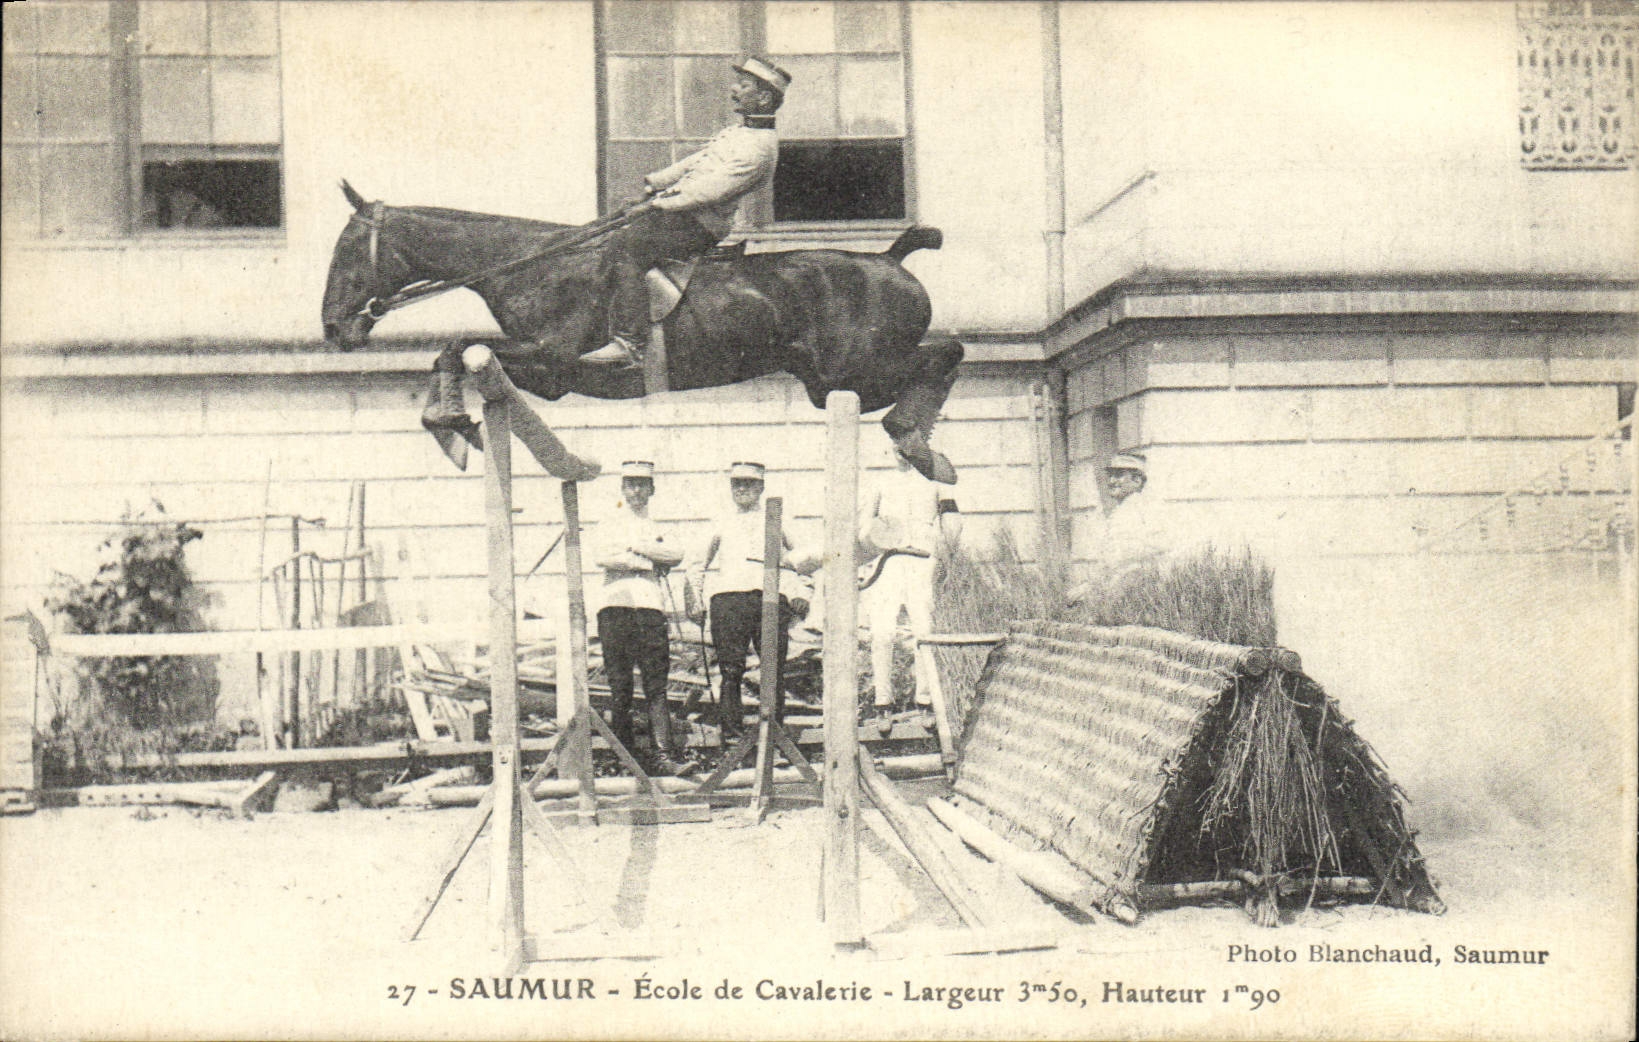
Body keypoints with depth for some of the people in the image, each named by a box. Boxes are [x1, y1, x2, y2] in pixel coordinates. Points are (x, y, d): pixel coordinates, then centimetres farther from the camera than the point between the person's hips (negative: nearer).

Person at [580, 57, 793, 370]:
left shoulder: (758, 147, -17)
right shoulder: (739, 132, 17)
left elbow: (709, 190, -22)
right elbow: (693, 163, 23)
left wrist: (659, 202, -16)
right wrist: (652, 183, 12)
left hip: (700, 227, -10)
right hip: (682, 211, 10)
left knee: (624, 244, -21)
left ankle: (630, 344, -24)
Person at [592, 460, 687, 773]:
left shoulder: (657, 528, 21)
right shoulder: (609, 525, 16)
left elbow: (676, 557, 1)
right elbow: (601, 558, -5)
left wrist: (634, 547, -4)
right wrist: (651, 562, -1)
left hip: (650, 608, 1)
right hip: (615, 607, -1)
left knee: (656, 686, -7)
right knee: (619, 688, -1)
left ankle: (663, 754, -13)